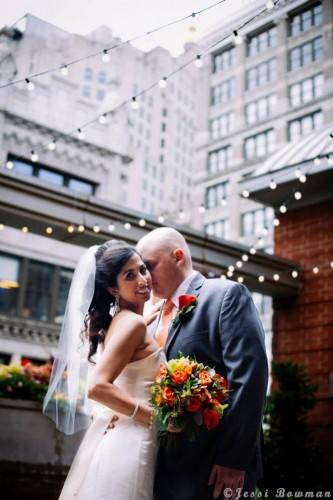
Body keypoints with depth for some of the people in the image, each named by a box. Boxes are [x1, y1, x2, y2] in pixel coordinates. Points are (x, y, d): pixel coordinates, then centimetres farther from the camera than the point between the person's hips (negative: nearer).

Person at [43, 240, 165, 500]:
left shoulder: (117, 320, 11)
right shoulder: (132, 322, -15)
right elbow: (97, 386, -25)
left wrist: (155, 313, 34)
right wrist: (157, 416, -20)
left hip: (113, 434, 9)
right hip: (128, 441, -9)